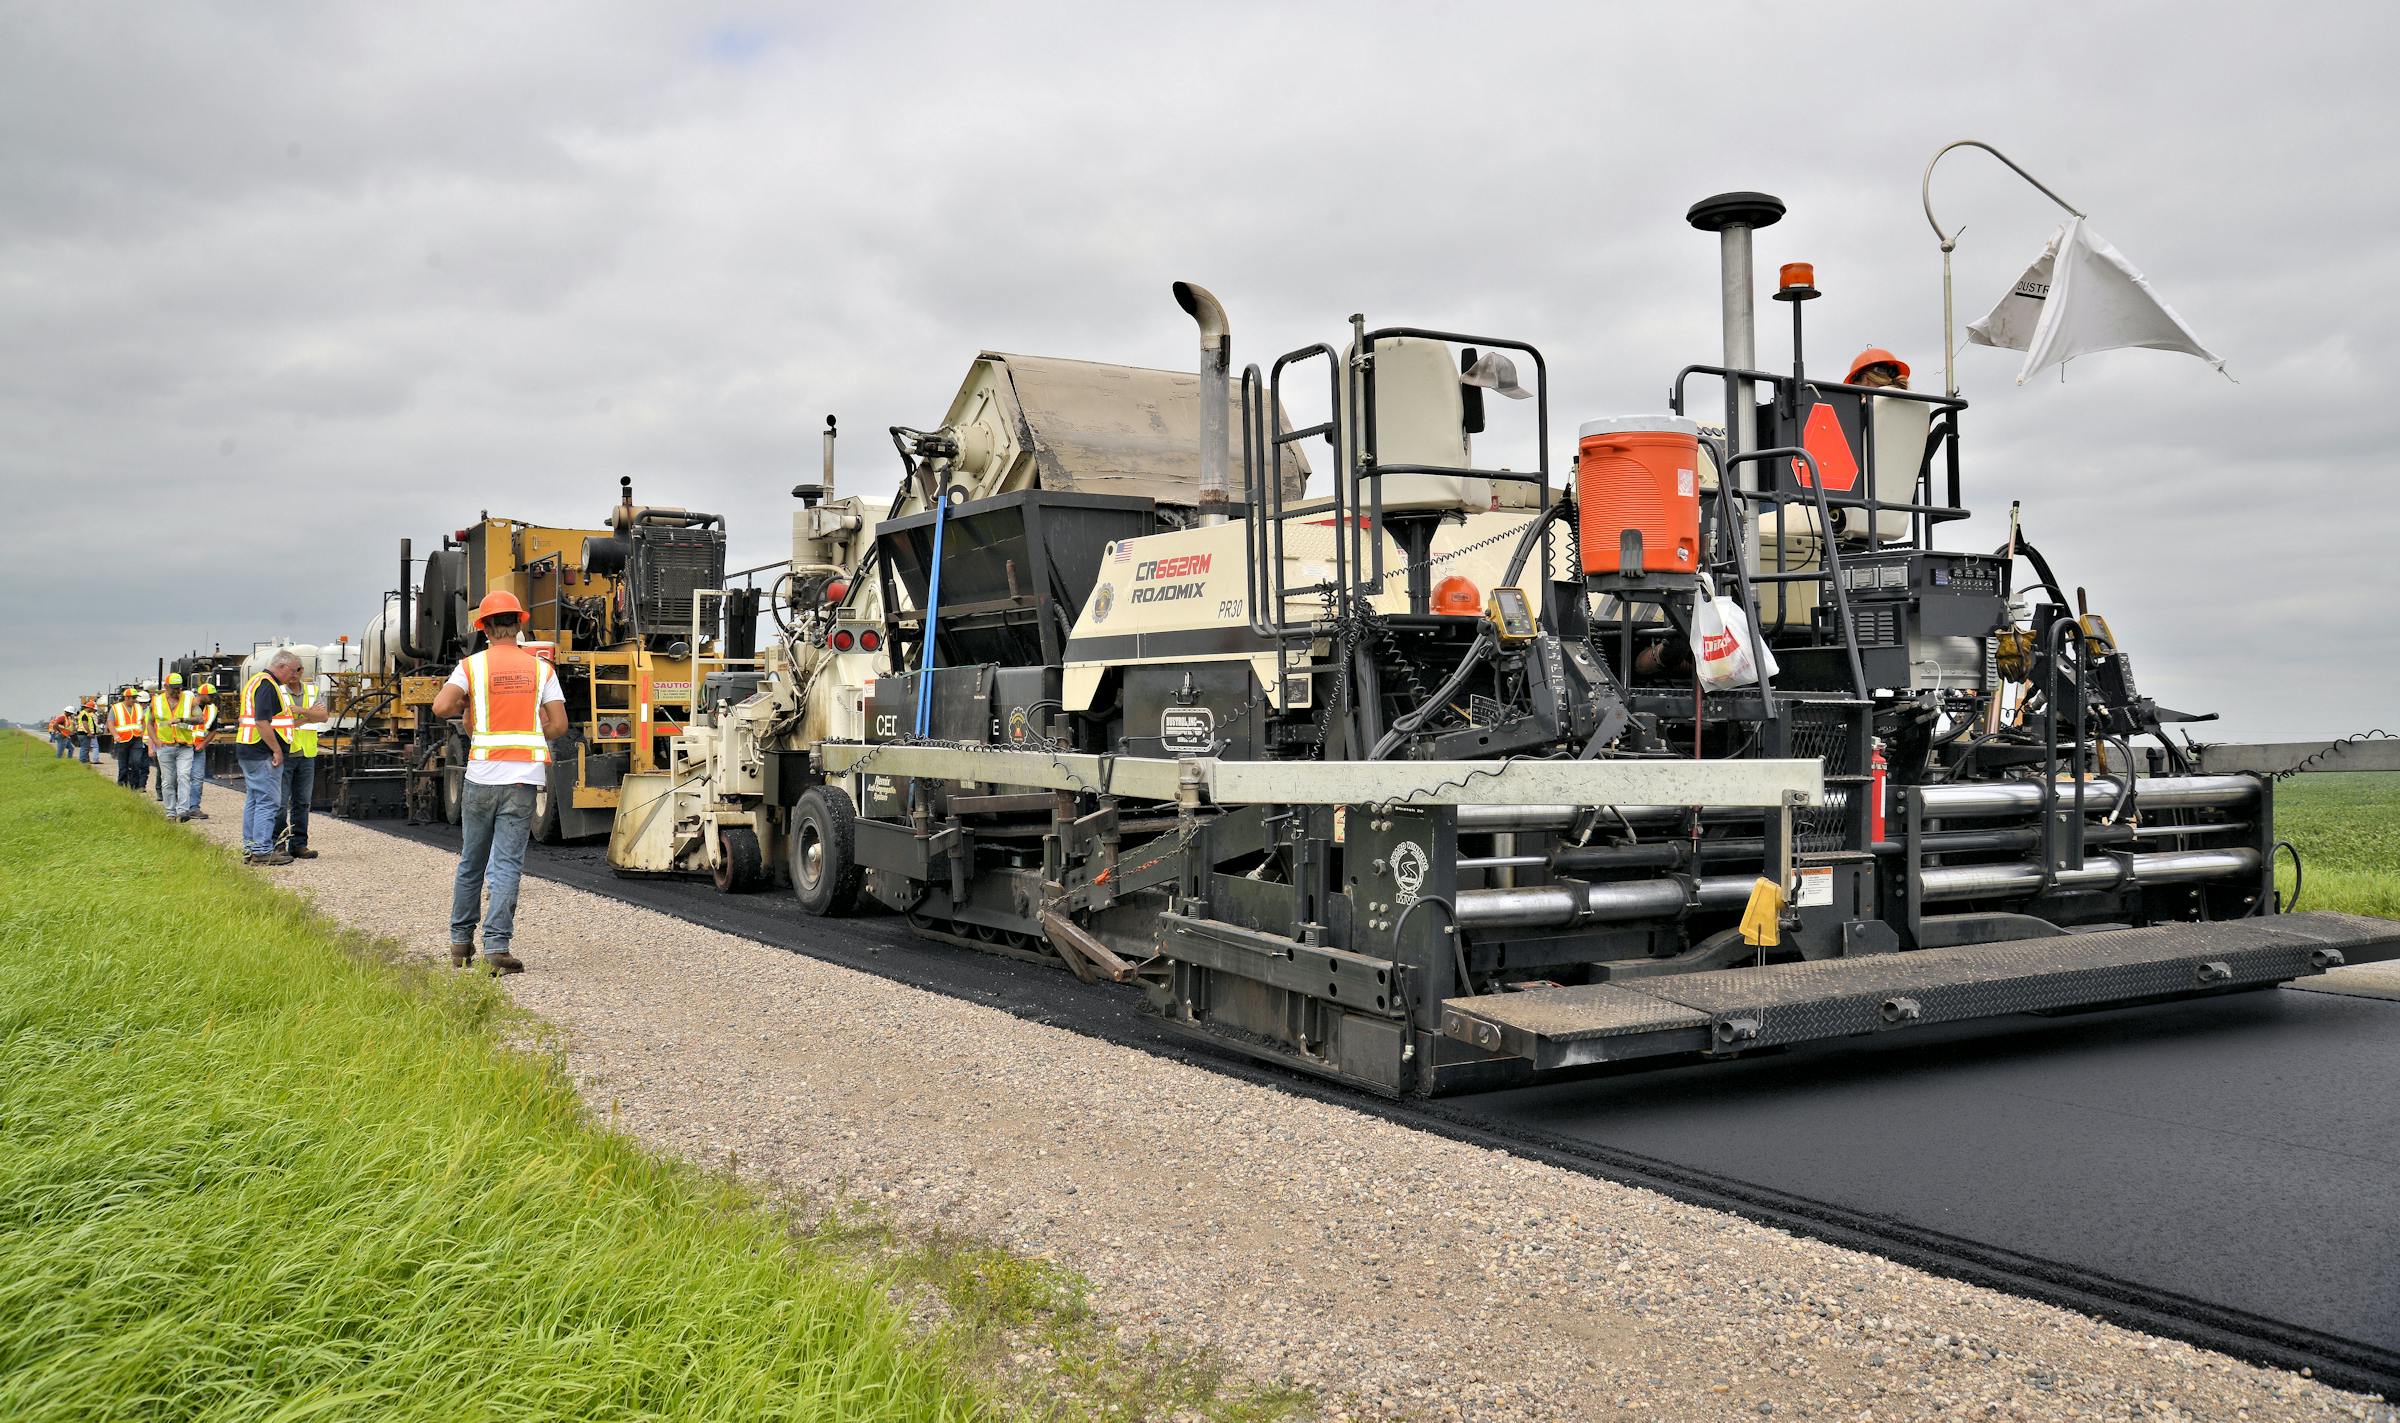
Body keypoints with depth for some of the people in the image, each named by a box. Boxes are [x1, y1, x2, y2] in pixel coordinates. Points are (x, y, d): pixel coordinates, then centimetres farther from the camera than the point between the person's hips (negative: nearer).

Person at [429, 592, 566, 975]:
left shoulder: (472, 665, 1)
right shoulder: (540, 668, 4)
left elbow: (441, 706, -14)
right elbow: (558, 725, 0)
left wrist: (463, 706, 8)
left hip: (482, 774, 1)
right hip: (525, 776, 0)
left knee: (471, 860, 15)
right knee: (507, 864, -1)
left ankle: (461, 941, 27)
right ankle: (496, 947, -7)